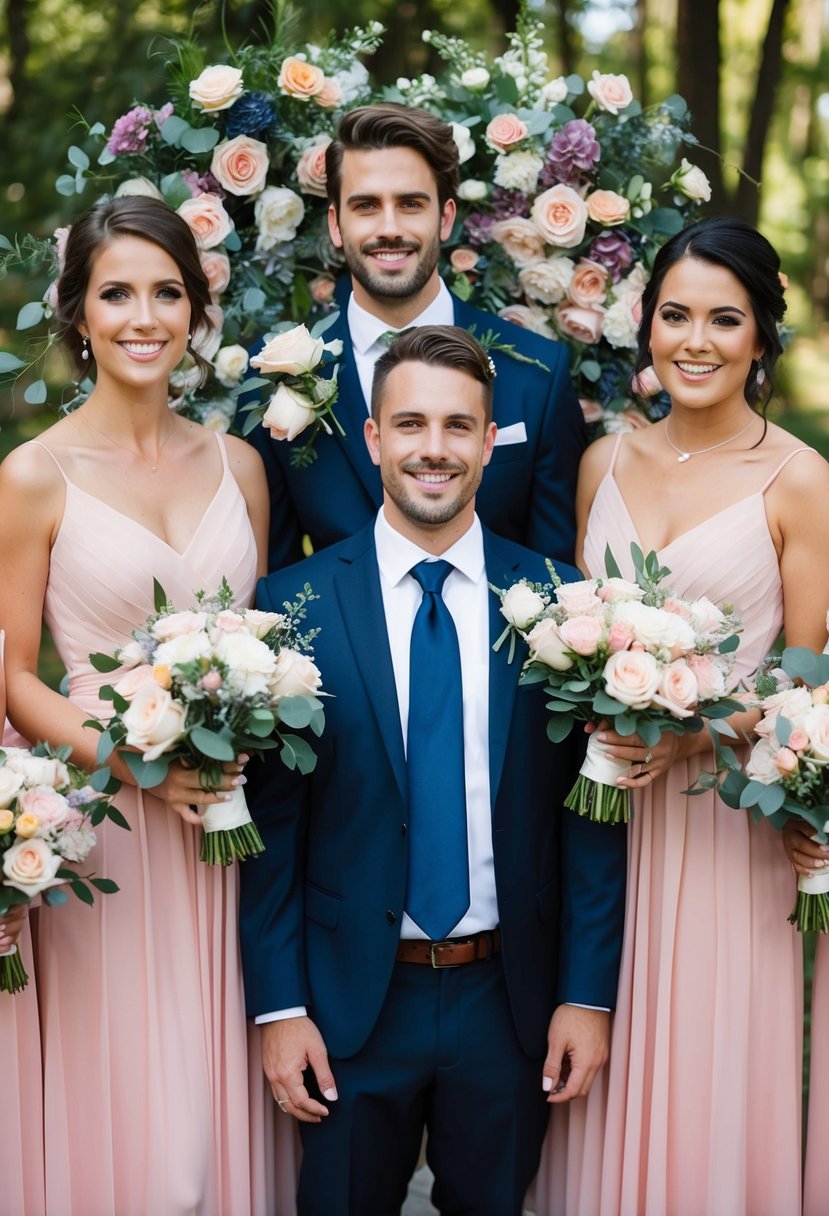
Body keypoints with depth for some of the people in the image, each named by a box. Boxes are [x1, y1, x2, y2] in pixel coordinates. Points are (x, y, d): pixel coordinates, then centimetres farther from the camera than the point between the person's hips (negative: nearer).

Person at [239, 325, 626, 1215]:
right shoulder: (294, 602, -5)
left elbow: (589, 812, 0)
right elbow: (270, 817, -4)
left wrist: (586, 996, -4)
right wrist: (279, 1008, -6)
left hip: (512, 1000, 1)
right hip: (349, 1000, -1)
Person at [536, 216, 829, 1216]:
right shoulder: (604, 464, 7)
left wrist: (700, 735, -19)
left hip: (725, 820, -4)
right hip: (603, 811, 4)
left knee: (710, 1079, 4)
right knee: (606, 1080, 11)